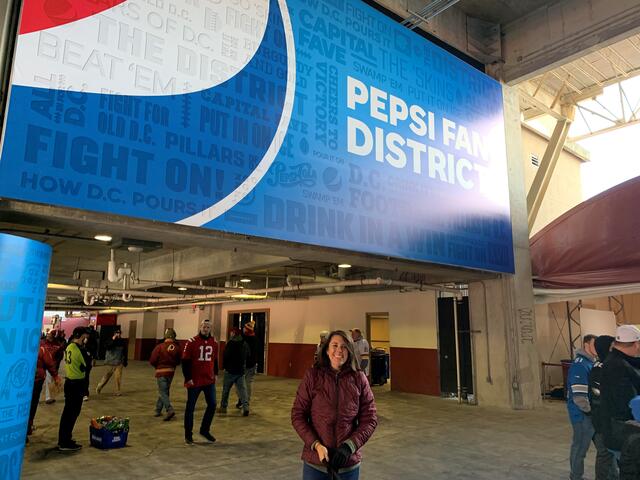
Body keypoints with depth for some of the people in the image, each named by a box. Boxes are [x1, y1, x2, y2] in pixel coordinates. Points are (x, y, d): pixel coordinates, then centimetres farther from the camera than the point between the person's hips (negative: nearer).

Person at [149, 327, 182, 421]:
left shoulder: (159, 347, -16)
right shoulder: (177, 348, -6)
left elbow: (152, 361, -13)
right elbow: (179, 361, 1)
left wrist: (157, 366, 7)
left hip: (161, 372, -4)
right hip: (171, 371, 4)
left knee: (163, 392, -3)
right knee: (164, 391, 19)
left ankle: (170, 410, -20)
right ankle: (158, 410, 27)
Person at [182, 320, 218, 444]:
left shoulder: (214, 343, 5)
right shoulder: (191, 342, -10)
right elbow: (185, 361, -9)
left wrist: (215, 374, 13)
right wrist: (188, 378, -12)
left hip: (209, 380, 4)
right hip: (194, 381, -4)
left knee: (212, 405, 4)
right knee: (190, 407, 6)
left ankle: (204, 430, 23)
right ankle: (188, 435, 20)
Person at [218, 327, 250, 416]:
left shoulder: (231, 343, -14)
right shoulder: (245, 344, 6)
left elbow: (225, 356, -14)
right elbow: (248, 356, 11)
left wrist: (225, 366, 2)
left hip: (230, 370, -5)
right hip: (241, 371, 5)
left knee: (226, 389, 11)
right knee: (242, 389, 4)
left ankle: (223, 407, 21)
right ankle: (245, 407, -9)